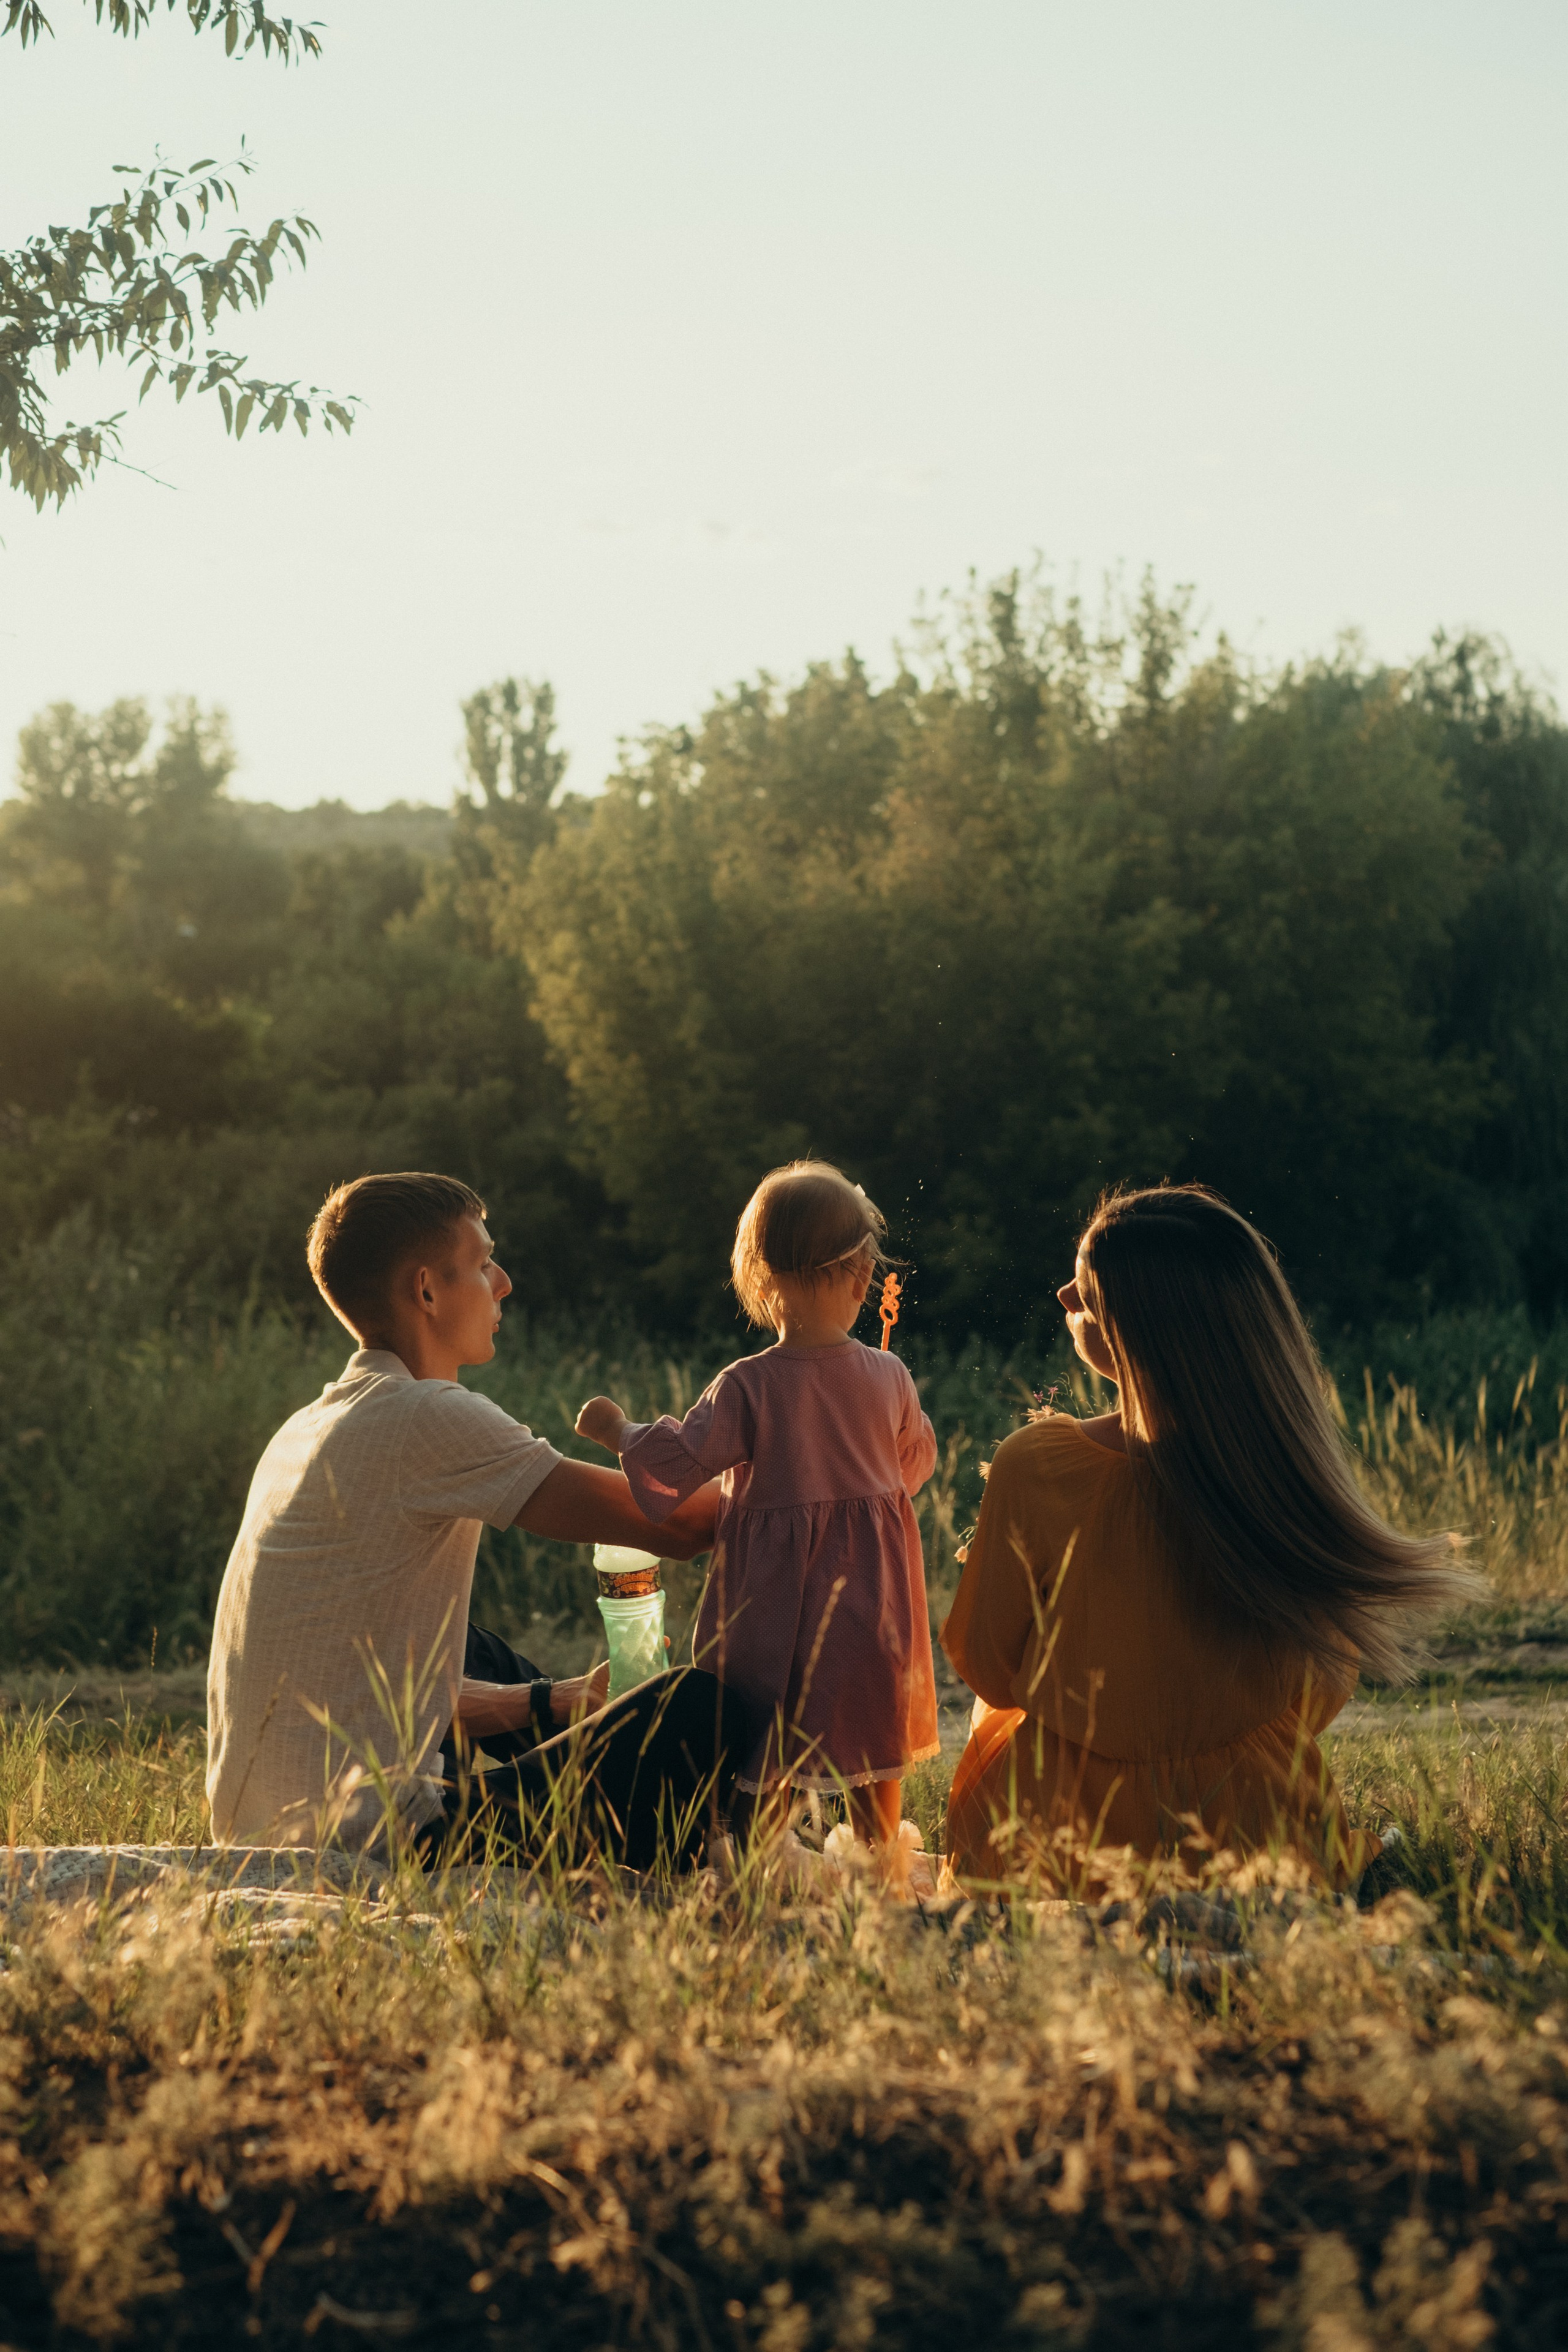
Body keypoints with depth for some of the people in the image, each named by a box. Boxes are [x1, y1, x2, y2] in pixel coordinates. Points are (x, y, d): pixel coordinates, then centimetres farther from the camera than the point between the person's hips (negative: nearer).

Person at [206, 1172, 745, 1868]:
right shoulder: (427, 1419, -13)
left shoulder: (310, 1428, 15)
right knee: (702, 1710, -10)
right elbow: (677, 1525, -12)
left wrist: (546, 1701, 20)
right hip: (372, 1835, -10)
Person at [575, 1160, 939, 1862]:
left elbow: (680, 1462, -16)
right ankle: (879, 1863, 31)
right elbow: (917, 1461, 10)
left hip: (775, 1589, -3)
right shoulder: (890, 1378, -6)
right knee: (870, 1744, 19)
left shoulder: (747, 1387, -17)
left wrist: (618, 1429, 0)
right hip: (869, 1587, 4)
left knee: (764, 1754, 8)